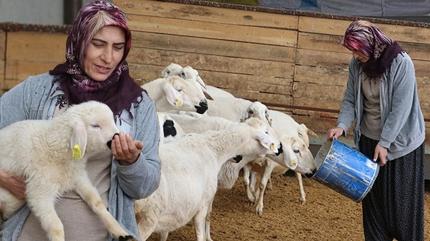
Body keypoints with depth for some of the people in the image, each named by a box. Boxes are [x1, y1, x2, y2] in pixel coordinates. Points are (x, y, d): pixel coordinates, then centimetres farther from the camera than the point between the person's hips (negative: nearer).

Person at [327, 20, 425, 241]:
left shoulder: (401, 63, -21)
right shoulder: (357, 64, -5)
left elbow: (400, 108, -22)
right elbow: (350, 100, -1)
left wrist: (385, 142, -25)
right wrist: (341, 126, -19)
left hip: (400, 140, -5)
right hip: (369, 138, 5)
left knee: (402, 197, 4)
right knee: (373, 195, 9)